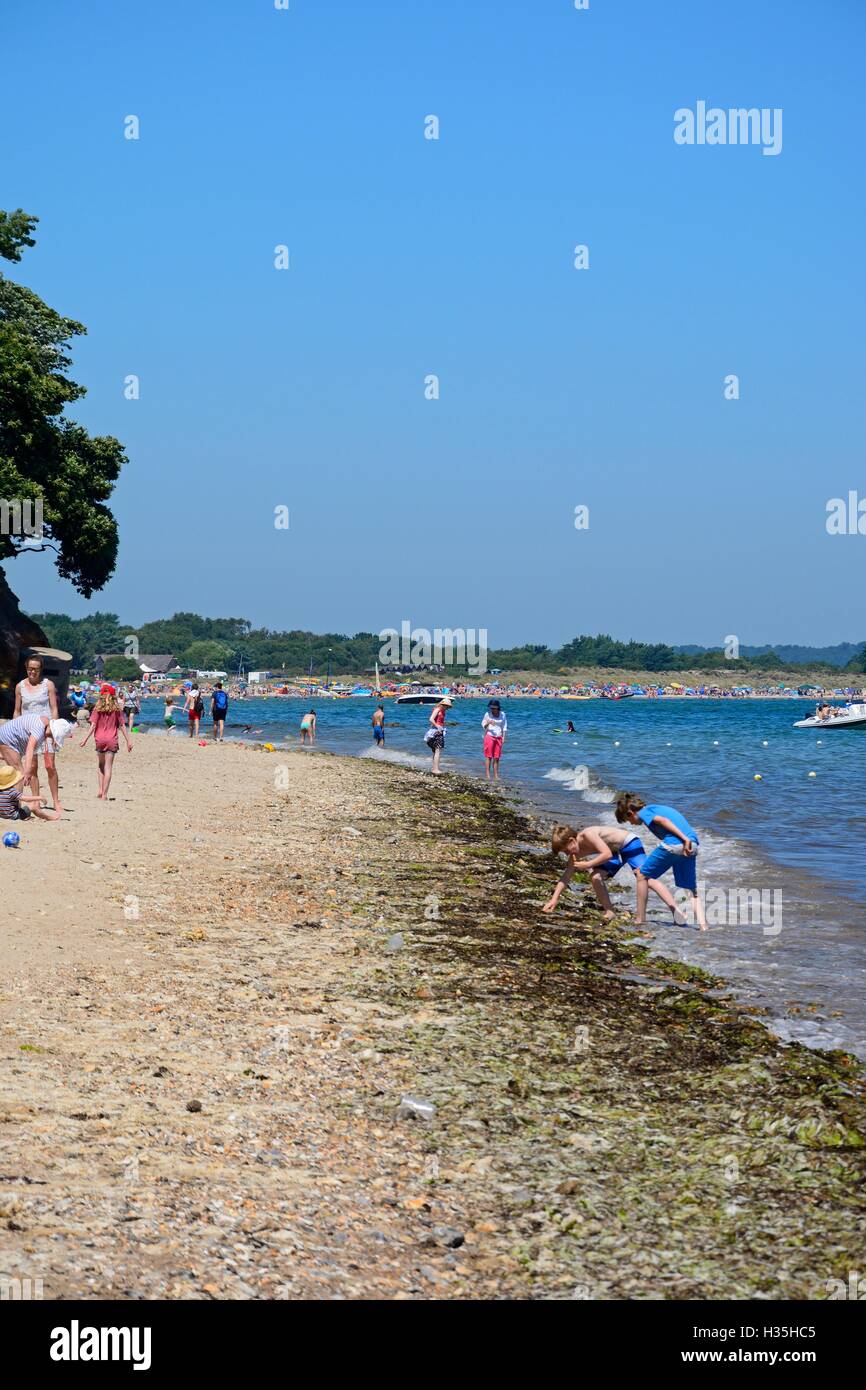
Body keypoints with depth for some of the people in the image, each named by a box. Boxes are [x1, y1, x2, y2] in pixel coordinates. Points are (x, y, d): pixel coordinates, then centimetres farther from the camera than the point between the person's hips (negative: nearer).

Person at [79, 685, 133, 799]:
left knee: (100, 765, 18)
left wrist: (85, 738, -6)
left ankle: (100, 790, 7)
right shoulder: (117, 709, 0)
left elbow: (93, 725, -7)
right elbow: (122, 725, -1)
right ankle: (104, 794, -2)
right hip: (112, 740, -1)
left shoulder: (98, 708, 0)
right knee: (108, 767, 1)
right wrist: (128, 741, 3)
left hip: (99, 739, 1)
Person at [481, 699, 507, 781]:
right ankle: (488, 775, -5)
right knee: (488, 756, -5)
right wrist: (488, 723, -19)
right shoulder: (488, 714, -4)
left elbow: (504, 727, 10)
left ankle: (496, 776, 6)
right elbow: (483, 725, 2)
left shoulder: (502, 715, 3)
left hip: (498, 737, 3)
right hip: (489, 736, -3)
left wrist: (503, 737, 4)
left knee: (497, 758, 3)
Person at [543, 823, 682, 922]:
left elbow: (607, 854, -34)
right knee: (595, 877, -10)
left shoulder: (587, 835, -27)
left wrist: (587, 865, -28)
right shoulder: (576, 850, -2)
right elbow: (566, 876, 2)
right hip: (616, 852, 8)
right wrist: (554, 899, -2)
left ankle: (675, 909, -37)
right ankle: (609, 912, 3)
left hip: (629, 843, -8)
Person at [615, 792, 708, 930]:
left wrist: (685, 839, -19)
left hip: (673, 843, -7)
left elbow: (662, 820, -10)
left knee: (642, 874, 12)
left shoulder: (643, 812, 9)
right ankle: (702, 924, -5)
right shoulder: (657, 808, 34)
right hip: (691, 846, 7)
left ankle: (640, 919, 15)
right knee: (691, 890, 13)